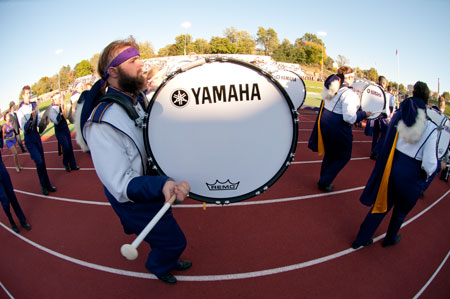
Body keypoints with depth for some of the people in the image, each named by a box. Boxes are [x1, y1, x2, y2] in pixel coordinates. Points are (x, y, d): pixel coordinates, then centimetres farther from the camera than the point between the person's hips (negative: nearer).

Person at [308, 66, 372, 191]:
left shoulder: (332, 87, 4)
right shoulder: (349, 94, -20)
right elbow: (349, 118, -24)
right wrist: (364, 114, -9)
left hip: (324, 122, 8)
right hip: (338, 128, -8)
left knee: (330, 154, 25)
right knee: (344, 157, 13)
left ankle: (324, 180, 35)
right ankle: (324, 183, 13)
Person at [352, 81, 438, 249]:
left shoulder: (398, 116, -6)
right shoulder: (430, 128, -16)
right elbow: (430, 163, -15)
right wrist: (427, 175, 5)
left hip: (392, 166, 3)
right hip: (412, 175, -3)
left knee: (382, 204, 20)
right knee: (401, 210, 23)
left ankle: (361, 239, 28)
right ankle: (390, 239, 46)